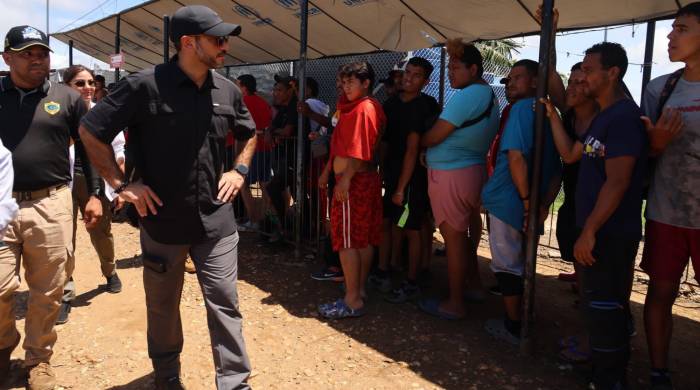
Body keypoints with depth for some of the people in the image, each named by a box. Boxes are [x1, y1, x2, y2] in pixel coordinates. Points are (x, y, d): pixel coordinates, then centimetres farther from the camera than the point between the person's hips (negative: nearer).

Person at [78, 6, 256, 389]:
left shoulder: (227, 90, 2)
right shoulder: (144, 85, -12)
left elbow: (248, 134, 21)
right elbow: (90, 131, -4)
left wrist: (239, 170, 6)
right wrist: (121, 184, -8)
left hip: (216, 221, 2)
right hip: (162, 220, -2)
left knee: (224, 303, 5)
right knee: (162, 307, 17)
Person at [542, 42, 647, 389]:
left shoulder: (624, 116, -17)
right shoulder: (603, 116, 14)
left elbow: (617, 183, -23)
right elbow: (570, 155, 18)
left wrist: (589, 231, -21)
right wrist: (553, 116, 12)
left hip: (610, 233, -10)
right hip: (600, 229, 10)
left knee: (603, 308, -2)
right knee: (606, 306, 20)